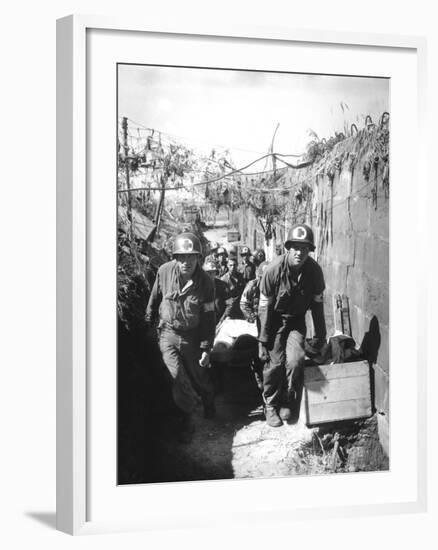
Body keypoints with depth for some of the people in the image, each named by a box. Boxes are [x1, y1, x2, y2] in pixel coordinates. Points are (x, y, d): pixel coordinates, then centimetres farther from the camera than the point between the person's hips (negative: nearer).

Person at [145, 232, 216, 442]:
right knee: (178, 376, -9)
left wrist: (206, 348, -8)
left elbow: (208, 318, -9)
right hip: (168, 333, 0)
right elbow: (155, 298, 2)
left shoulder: (205, 282, -17)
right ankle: (187, 418, 11)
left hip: (192, 337, 0)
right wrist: (148, 322, 12)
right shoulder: (164, 272, -15)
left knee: (199, 375, 14)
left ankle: (208, 400, 47)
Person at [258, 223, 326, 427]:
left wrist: (320, 337, 2)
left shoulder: (314, 271, -16)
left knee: (295, 360, -15)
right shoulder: (274, 270, -23)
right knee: (274, 362, -9)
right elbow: (264, 308, -16)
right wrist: (263, 341, -14)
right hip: (275, 319, -2)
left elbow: (317, 305, -3)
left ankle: (286, 401, 8)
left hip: (297, 320, 2)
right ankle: (270, 404, 14)